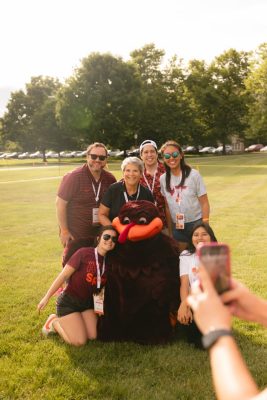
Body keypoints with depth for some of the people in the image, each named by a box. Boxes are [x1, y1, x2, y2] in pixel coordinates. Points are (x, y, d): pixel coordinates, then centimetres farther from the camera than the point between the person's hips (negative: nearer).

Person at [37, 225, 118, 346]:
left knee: (92, 336, -5)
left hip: (87, 304, 6)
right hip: (69, 302, -6)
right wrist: (46, 297, -14)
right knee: (79, 341, -12)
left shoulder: (108, 262, -1)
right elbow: (63, 275, -16)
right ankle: (54, 321, 13)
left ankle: (63, 320, 18)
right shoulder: (84, 253, -20)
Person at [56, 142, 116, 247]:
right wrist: (64, 231, -12)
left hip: (100, 236, 4)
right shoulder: (74, 177, -13)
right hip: (74, 237, -4)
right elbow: (60, 203, -11)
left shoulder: (110, 179, 0)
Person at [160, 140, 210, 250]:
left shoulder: (194, 175, -7)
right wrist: (170, 232, 5)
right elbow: (167, 207, 4)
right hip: (177, 227, 3)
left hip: (196, 223, -2)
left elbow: (204, 203, -5)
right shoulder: (163, 179, 1)